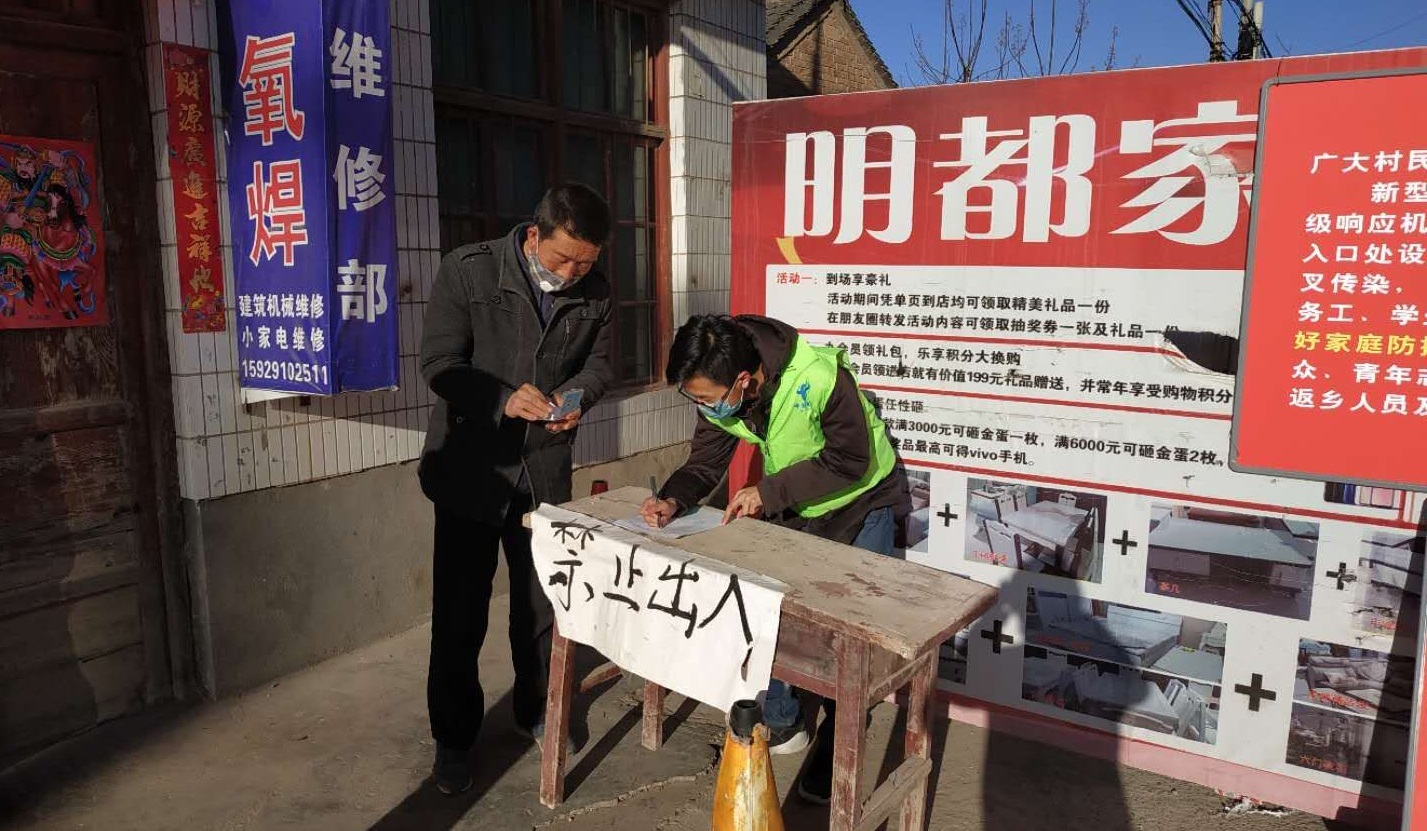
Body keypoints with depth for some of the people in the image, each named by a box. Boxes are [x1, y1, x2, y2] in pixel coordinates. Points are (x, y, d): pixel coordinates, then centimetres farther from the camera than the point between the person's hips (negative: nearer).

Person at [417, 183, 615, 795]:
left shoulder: (594, 293, -3)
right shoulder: (468, 270, -14)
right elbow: (439, 363, -13)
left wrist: (574, 397, -13)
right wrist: (504, 399, -30)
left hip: (546, 469, 3)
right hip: (472, 467, -3)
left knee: (543, 601, 15)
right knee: (460, 611, 4)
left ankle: (537, 710, 38)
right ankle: (453, 738, 24)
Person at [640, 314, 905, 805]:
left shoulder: (820, 377, -37)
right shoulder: (720, 392, -18)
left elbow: (850, 462, -28)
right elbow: (705, 462, -9)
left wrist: (768, 491, -31)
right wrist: (674, 500, -29)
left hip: (860, 502, -5)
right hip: (787, 505, 5)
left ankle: (836, 742, 19)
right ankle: (782, 725, 23)